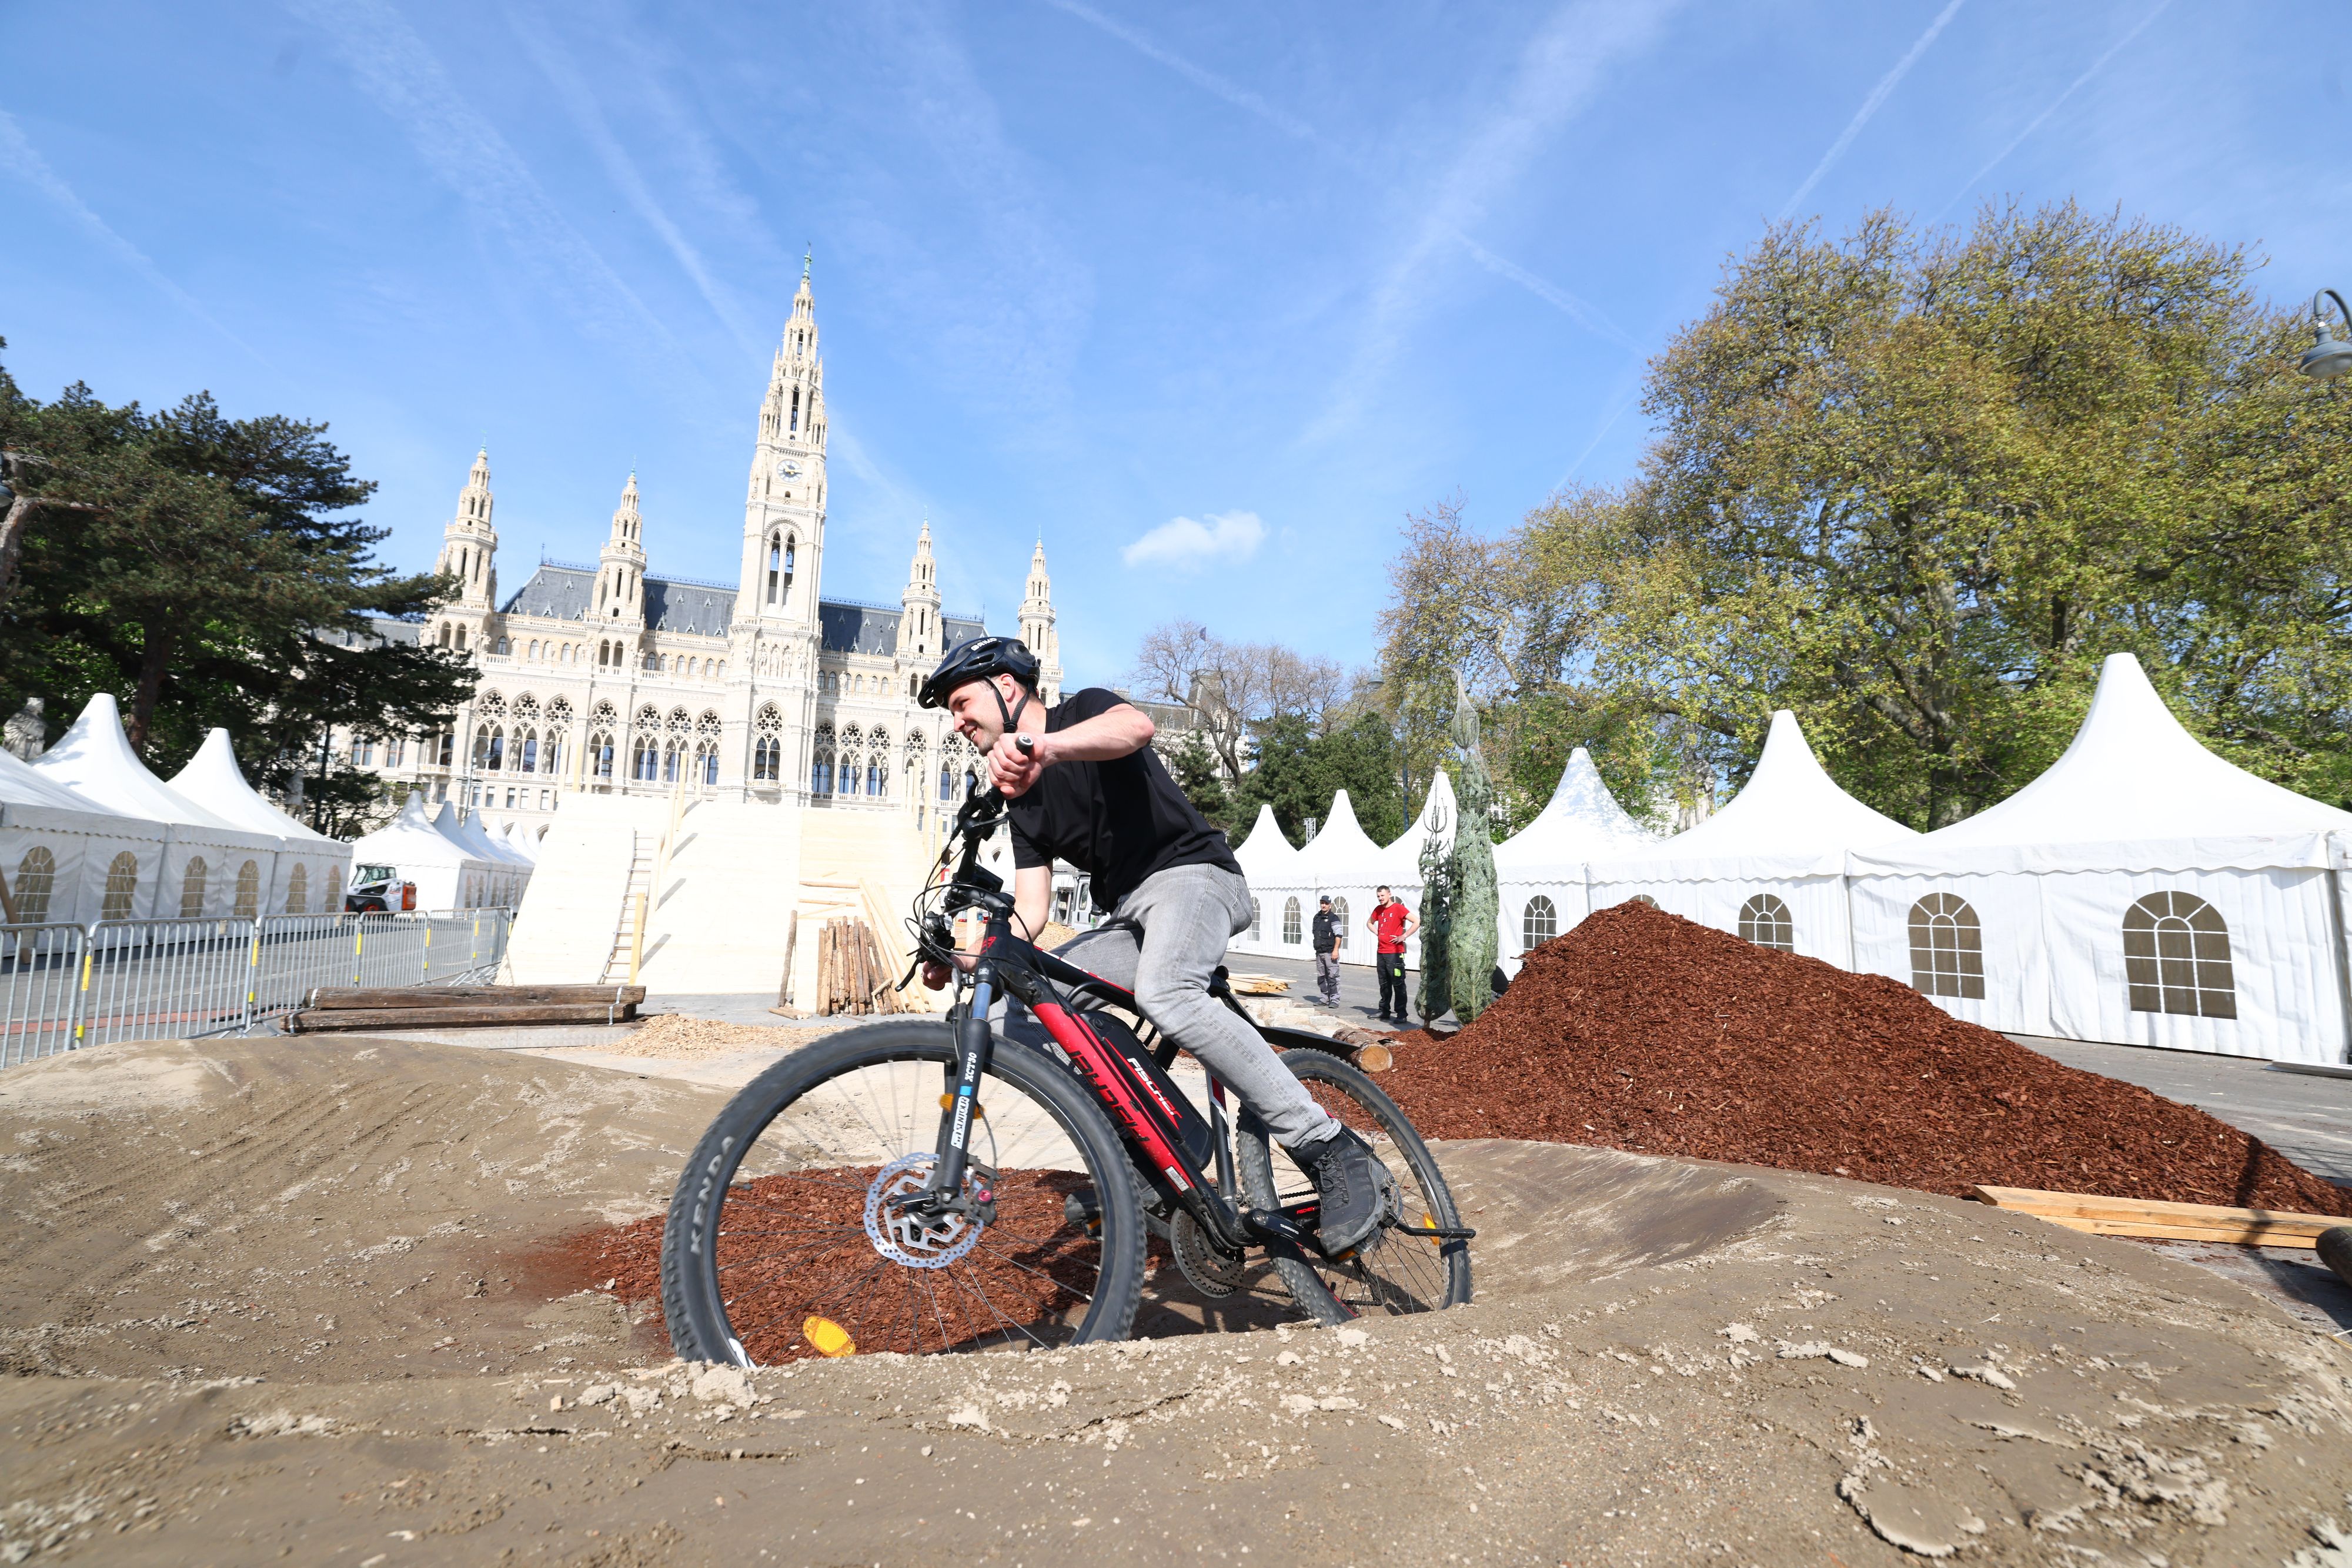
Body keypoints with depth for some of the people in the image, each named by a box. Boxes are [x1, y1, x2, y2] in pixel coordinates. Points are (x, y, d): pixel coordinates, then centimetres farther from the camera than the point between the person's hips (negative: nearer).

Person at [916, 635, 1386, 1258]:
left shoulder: (1084, 709, -2)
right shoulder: (1021, 797, 17)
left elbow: (1136, 726, -29)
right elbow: (1029, 913, 7)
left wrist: (1044, 745, -48)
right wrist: (966, 955, -12)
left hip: (1192, 874, -8)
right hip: (1127, 916, 8)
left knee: (1163, 992, -36)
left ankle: (1334, 1153, -30)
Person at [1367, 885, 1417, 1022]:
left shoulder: (1398, 908, -9)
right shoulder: (1378, 909, 12)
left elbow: (1417, 921, -17)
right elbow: (1369, 923, 31)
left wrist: (1403, 936, -16)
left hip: (1395, 953, -7)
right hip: (1381, 953, 7)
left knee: (1398, 984, -6)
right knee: (1384, 984, 14)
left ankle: (1402, 1015, -4)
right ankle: (1385, 1011, 23)